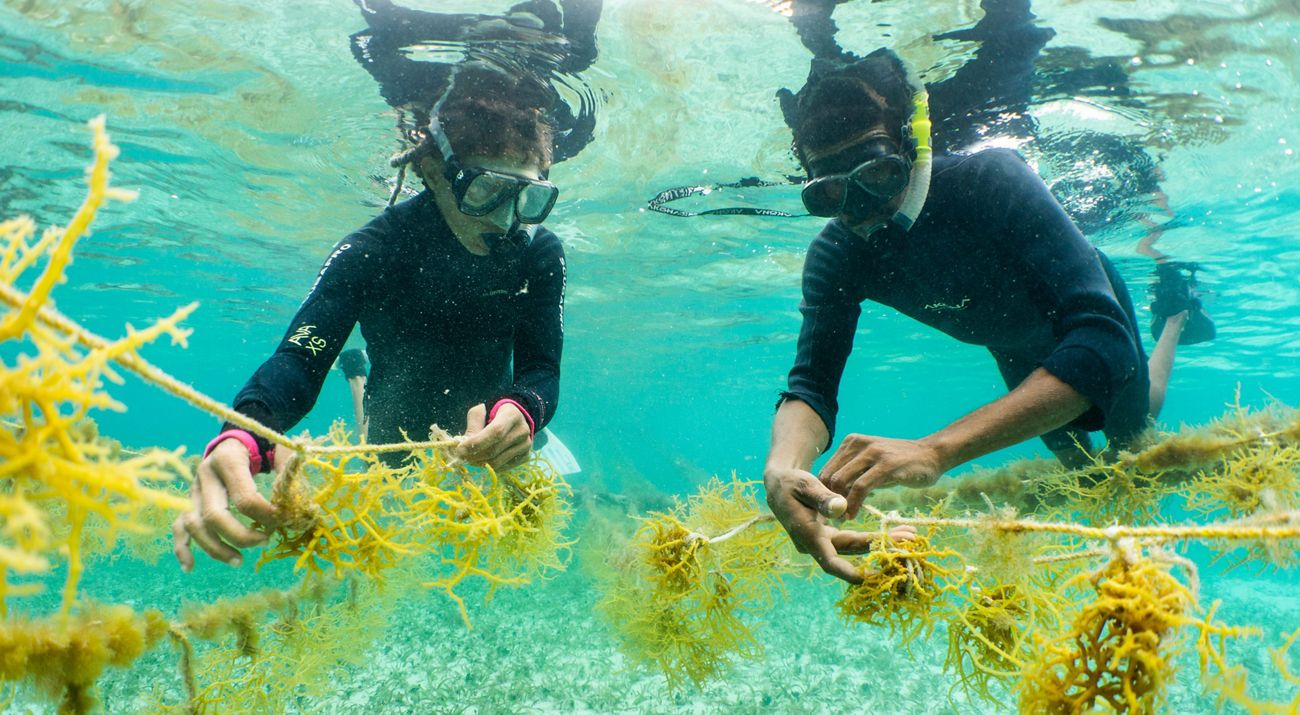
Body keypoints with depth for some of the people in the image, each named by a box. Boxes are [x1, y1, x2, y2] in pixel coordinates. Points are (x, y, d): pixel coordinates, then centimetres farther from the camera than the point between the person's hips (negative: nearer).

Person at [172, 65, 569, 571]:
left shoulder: (540, 254, -24)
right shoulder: (374, 250, -31)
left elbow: (541, 369, -27)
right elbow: (299, 359, -39)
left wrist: (520, 411, -53)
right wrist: (239, 438, -61)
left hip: (489, 435, 2)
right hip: (399, 434, -1)